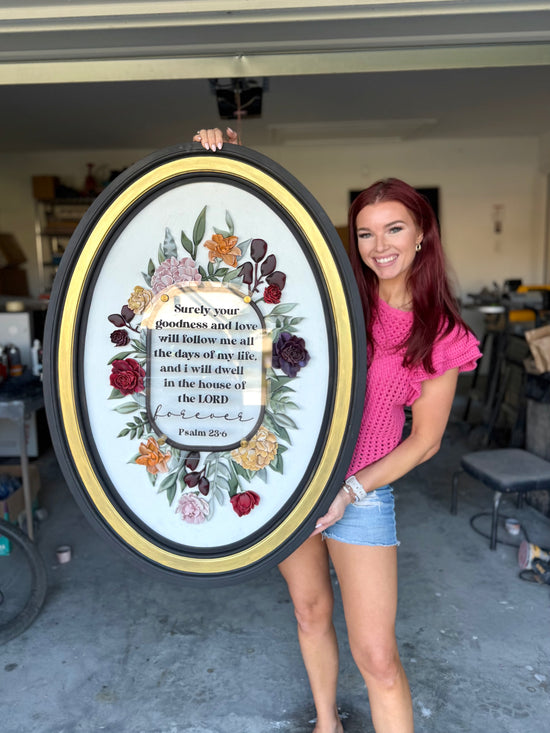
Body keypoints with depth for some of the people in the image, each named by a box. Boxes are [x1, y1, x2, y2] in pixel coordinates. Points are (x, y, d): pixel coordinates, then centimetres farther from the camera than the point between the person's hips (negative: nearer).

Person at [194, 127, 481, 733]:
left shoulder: (441, 337, -6)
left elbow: (425, 439, -3)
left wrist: (351, 490, -14)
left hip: (361, 491, -2)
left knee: (376, 656, 0)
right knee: (309, 610, 20)